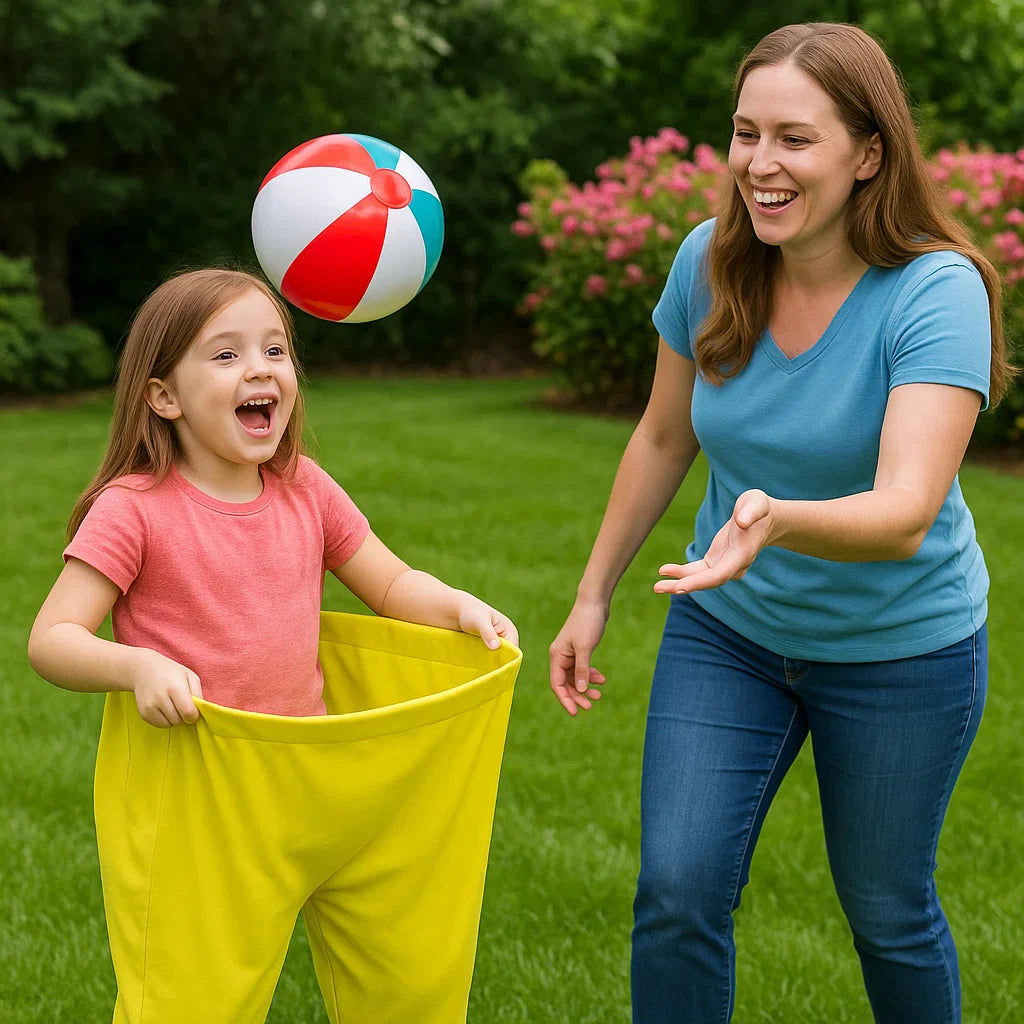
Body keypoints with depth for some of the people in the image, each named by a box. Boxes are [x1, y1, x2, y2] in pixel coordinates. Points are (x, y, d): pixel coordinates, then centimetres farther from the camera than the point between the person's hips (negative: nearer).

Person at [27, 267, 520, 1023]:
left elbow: (391, 584, 13)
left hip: (307, 782, 5)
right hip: (185, 796, -5)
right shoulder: (135, 509, -12)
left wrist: (459, 606, -5)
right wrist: (138, 667, -29)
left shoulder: (305, 490, 3)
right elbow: (52, 639, -12)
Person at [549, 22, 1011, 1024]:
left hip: (899, 645, -3)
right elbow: (664, 437, 4)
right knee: (675, 892, -5)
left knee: (885, 907, 13)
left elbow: (906, 513, -35)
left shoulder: (935, 292, -24)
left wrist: (777, 519, -55)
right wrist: (593, 596, 8)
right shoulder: (710, 262, -11)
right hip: (727, 630, 3)